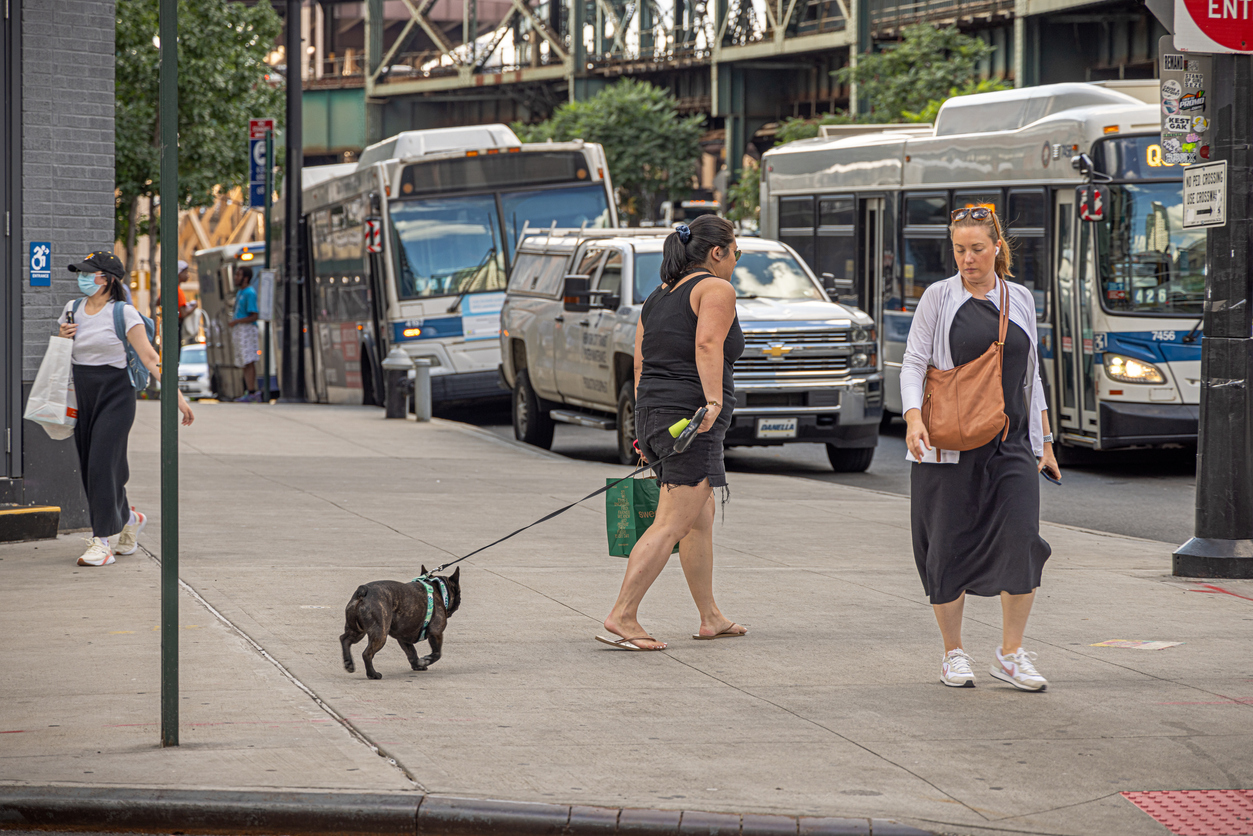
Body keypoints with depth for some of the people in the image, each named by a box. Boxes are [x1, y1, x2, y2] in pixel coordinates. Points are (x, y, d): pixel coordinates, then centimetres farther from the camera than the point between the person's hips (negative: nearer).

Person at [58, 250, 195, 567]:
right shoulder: (72, 310, 9)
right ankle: (128, 519, 30)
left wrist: (176, 395, -17)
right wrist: (62, 338, -2)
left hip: (115, 395, -6)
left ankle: (101, 541, -9)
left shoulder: (123, 313, -8)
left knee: (103, 464, -13)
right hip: (82, 395, 6)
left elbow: (148, 356, -11)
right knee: (88, 467, 7)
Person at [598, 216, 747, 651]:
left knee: (700, 519, 19)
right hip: (691, 419, -9)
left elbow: (640, 365, 17)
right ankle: (621, 618, -18)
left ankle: (710, 618, 24)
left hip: (653, 415, 9)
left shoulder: (659, 297, 18)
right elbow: (707, 345, -23)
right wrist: (713, 400, -31)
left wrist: (647, 435, 21)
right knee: (670, 526, -11)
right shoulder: (715, 290, -6)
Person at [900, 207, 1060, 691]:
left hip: (1012, 445, 2)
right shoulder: (939, 298, 2)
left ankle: (1011, 655, 1)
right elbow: (913, 364, -1)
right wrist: (913, 418, -18)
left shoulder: (1020, 300, 12)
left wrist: (1044, 442, 16)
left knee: (1023, 541, -9)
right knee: (950, 549, 0)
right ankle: (953, 655, 15)